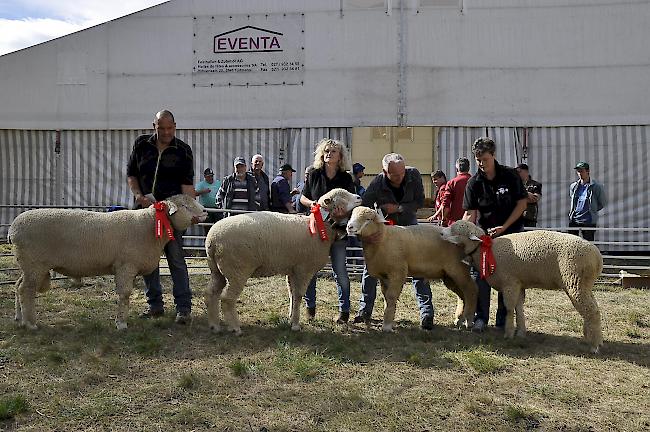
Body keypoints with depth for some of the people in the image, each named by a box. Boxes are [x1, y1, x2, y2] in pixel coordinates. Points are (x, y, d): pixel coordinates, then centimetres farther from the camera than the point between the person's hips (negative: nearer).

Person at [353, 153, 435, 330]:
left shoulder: (414, 175, -21)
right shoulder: (376, 185, -27)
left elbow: (420, 201, -13)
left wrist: (399, 208, -27)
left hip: (408, 224, 1)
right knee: (371, 266, -4)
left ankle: (426, 313, -1)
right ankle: (365, 310, 9)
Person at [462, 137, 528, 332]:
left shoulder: (510, 176, -7)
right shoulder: (474, 183, -4)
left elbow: (522, 202, -5)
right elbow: (470, 214, -6)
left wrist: (503, 227, -12)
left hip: (511, 231, -1)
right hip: (484, 233, 1)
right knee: (479, 273, -7)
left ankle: (503, 320, 12)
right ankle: (480, 317, 2)